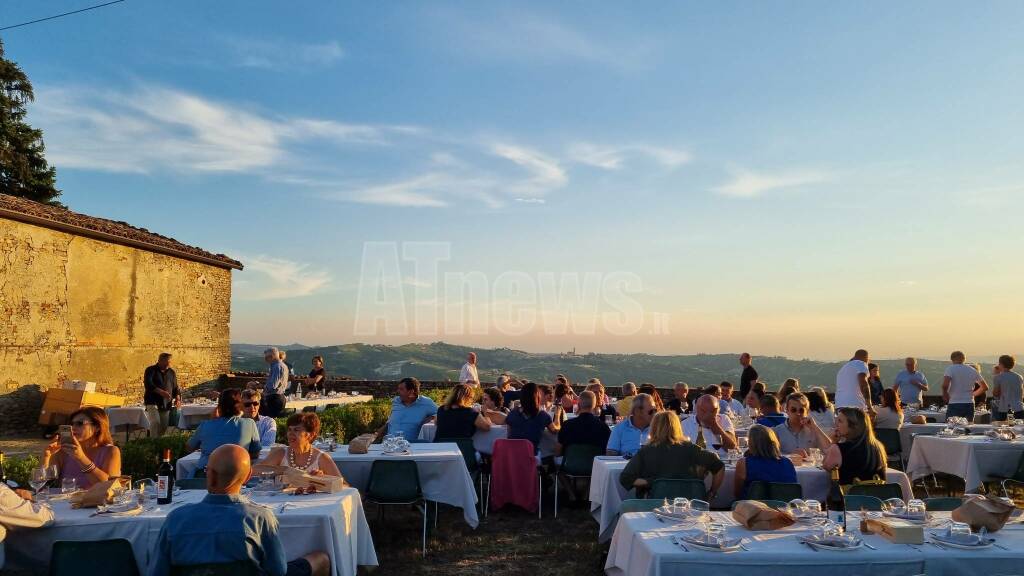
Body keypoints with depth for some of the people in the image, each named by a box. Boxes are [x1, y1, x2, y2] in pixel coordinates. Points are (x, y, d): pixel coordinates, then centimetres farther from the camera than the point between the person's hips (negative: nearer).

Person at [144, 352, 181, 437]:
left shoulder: (171, 372, 14)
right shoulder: (151, 370, -2)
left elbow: (175, 388, 17)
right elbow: (148, 384, -17)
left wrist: (177, 399, -1)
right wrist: (161, 392, -30)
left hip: (166, 404, 5)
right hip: (152, 402, -5)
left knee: (164, 426, 6)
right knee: (155, 422, -21)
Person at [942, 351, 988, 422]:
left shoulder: (951, 369, -5)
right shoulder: (972, 370, 11)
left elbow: (945, 385, -21)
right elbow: (985, 387, 21)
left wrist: (945, 395, -4)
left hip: (954, 405, -5)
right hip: (969, 405, 5)